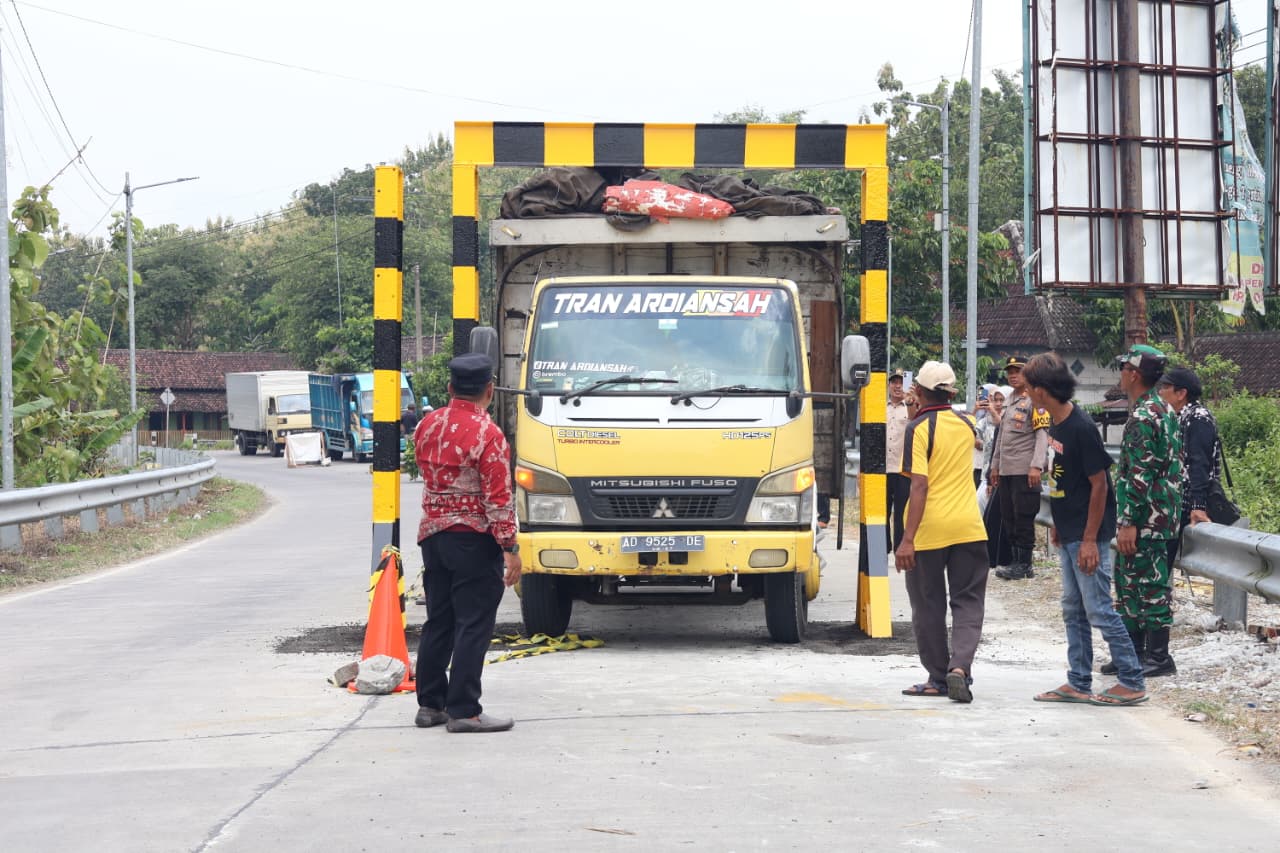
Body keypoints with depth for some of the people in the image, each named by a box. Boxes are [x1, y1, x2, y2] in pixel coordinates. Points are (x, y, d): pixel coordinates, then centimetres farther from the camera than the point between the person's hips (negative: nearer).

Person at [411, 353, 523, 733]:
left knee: (437, 623, 14)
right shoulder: (488, 435, -15)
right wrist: (510, 548, -14)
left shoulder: (426, 426, 5)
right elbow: (498, 498, -17)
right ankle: (463, 711, -3)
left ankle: (430, 704, 19)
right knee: (473, 627, -3)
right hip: (475, 540, -7)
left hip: (432, 534, 7)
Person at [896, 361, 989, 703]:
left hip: (929, 530, -4)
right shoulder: (966, 423, 8)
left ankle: (939, 678, 15)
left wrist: (907, 539, -19)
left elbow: (919, 485, -17)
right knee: (968, 603, 7)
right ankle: (960, 666, -13)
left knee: (929, 607, 9)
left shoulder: (919, 428, -9)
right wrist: (932, 404, 29)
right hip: (968, 528, 4)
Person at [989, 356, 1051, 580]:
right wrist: (995, 466, 20)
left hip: (1025, 471, -8)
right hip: (1006, 471, 8)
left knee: (1023, 519, -5)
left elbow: (1043, 435, -14)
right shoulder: (1008, 402, 18)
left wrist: (1036, 466, -21)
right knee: (1008, 518, 9)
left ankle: (1024, 564, 1)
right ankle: (1015, 561, 15)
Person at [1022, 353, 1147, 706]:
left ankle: (1133, 683, 2)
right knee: (1073, 610, 12)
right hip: (1068, 536, 10)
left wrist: (1090, 540, -19)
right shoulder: (1056, 425, 8)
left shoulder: (1081, 428, -20)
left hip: (1087, 536, -10)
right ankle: (1078, 683, 19)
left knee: (1099, 610, -5)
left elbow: (1099, 484, -19)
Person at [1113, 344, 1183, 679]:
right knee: (1129, 580, 16)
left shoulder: (1142, 416, -18)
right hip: (1163, 510, 10)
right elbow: (1177, 464, 20)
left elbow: (1140, 475, -22)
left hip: (1146, 517, -10)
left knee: (1149, 584, -4)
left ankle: (1159, 657, 1)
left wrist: (1129, 522, -22)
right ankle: (1134, 649, 22)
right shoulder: (1165, 410, 14)